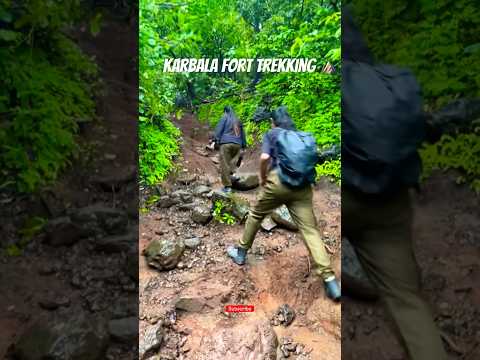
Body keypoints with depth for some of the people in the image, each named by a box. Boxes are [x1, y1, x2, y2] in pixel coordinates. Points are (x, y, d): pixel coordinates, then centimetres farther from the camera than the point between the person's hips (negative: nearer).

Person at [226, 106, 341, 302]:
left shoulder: (271, 134, 10)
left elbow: (264, 157, -7)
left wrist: (262, 178, 7)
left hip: (278, 181, -2)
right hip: (302, 186, 3)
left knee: (256, 215, 21)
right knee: (310, 230, -2)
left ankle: (241, 253, 34)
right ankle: (329, 278, -11)